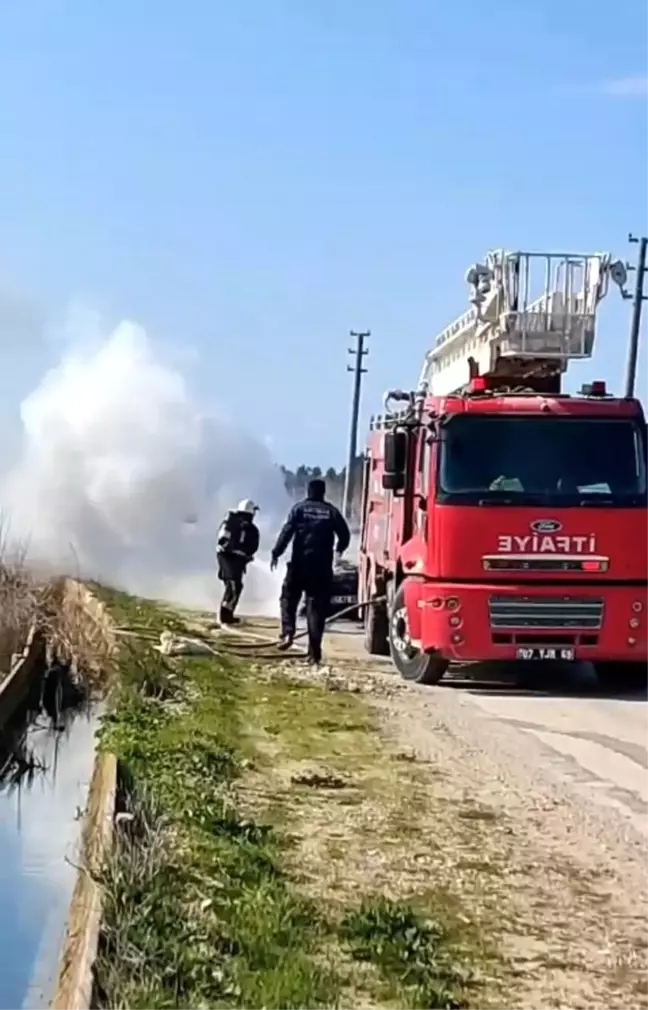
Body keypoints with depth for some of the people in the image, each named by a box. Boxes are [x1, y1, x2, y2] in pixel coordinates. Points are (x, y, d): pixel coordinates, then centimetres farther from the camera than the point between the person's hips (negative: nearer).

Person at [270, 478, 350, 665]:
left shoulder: (299, 508, 0)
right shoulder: (331, 511, 6)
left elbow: (287, 532, -9)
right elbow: (344, 534, 7)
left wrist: (276, 553, -6)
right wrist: (339, 549, 28)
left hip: (300, 563, -1)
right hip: (322, 567, 1)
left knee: (289, 598, 16)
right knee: (317, 607, 3)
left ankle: (287, 633, -7)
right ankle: (314, 652, -2)